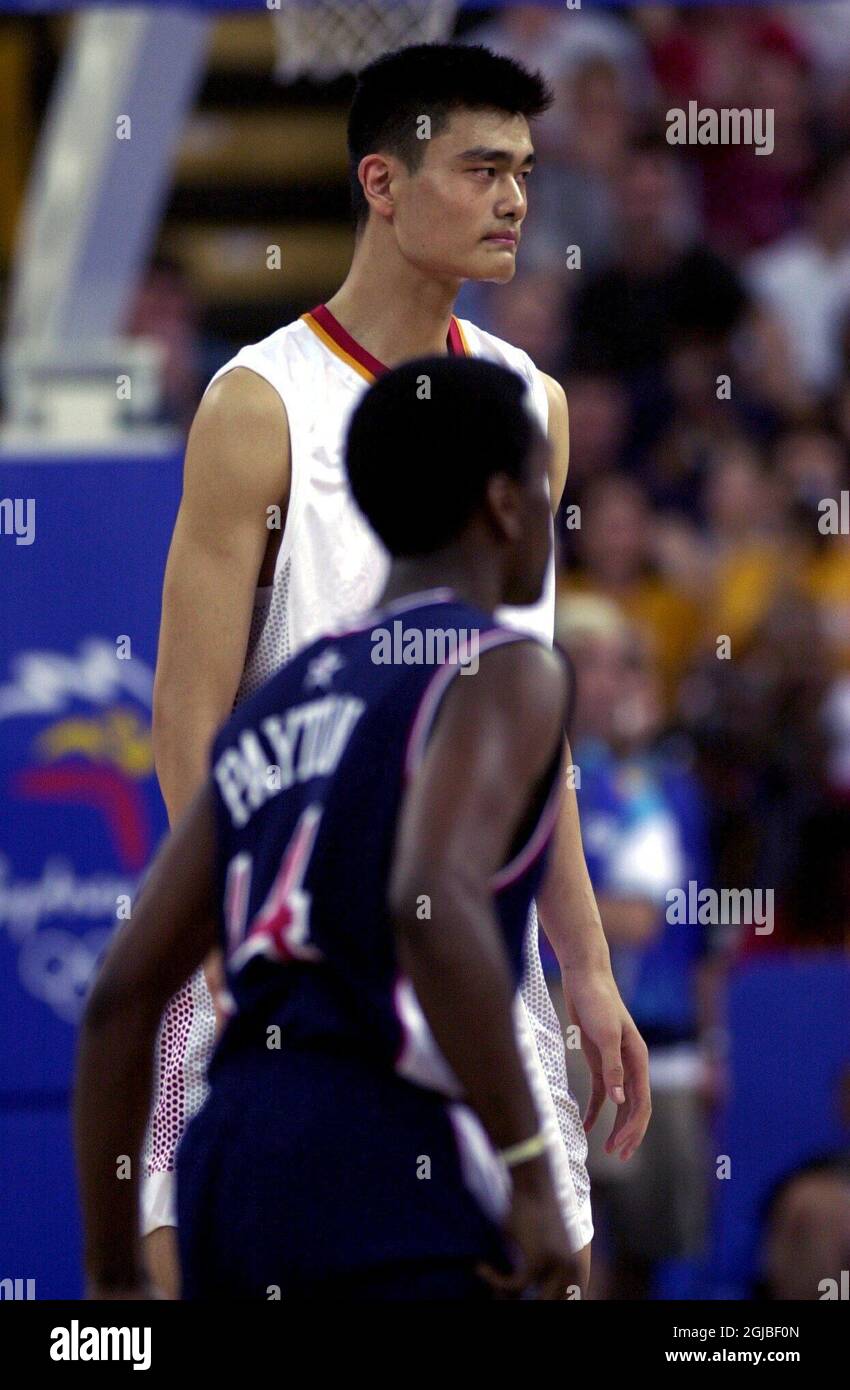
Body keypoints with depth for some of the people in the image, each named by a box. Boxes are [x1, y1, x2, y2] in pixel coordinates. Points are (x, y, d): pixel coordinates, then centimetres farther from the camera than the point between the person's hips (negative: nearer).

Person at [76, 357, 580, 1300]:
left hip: (229, 1159, 8)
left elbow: (121, 999, 20)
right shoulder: (501, 672, 0)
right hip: (384, 1162, -8)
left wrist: (113, 1280, 23)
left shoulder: (276, 706, 22)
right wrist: (530, 1176, -17)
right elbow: (434, 902, -20)